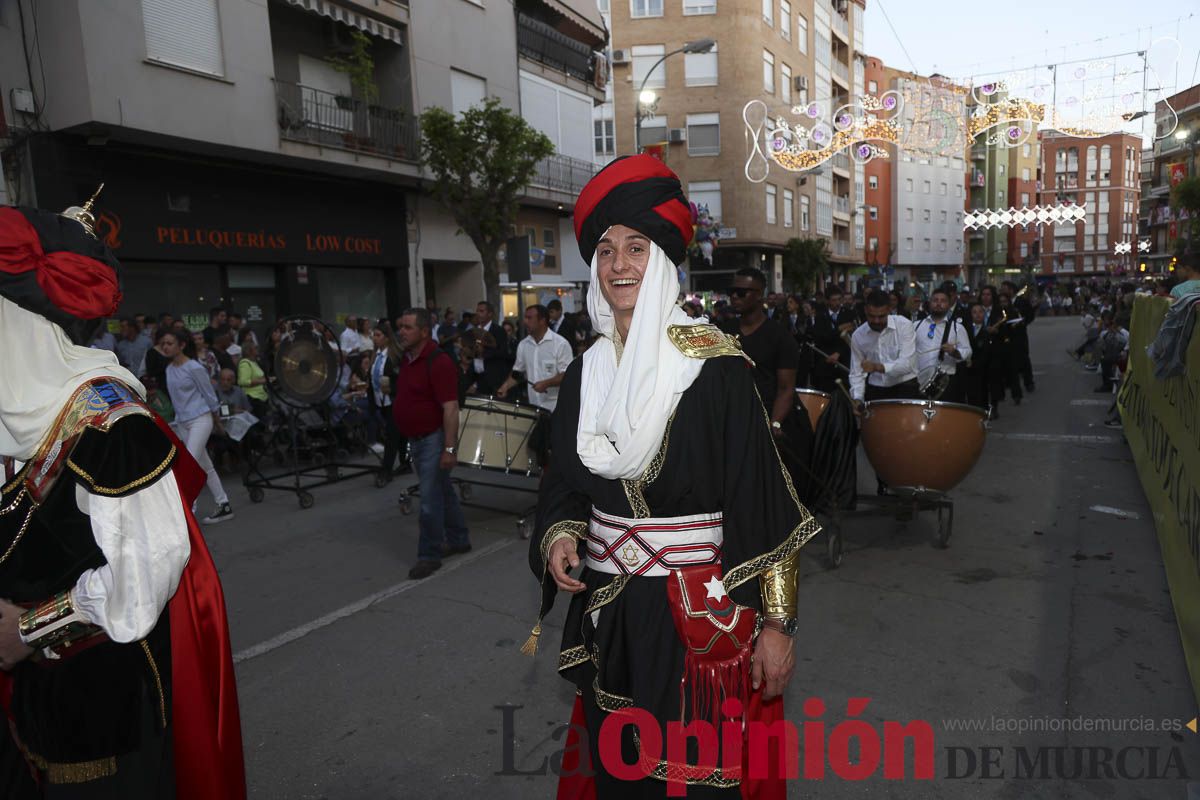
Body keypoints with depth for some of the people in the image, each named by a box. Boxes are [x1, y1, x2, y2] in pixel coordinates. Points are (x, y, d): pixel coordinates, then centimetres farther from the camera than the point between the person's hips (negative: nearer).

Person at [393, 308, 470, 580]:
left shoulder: (437, 362, -19)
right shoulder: (407, 359, 9)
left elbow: (450, 408, -23)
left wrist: (450, 448, -26)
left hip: (434, 438, -9)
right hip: (417, 439, 9)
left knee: (430, 498, -4)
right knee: (443, 491, 18)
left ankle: (429, 555, 7)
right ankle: (458, 540, 31)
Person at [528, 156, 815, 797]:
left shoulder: (715, 365, -11)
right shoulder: (584, 372, 4)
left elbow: (760, 496, -12)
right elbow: (564, 483, 13)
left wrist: (776, 622, -12)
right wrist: (559, 536, -7)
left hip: (701, 612, -4)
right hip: (608, 608, 5)